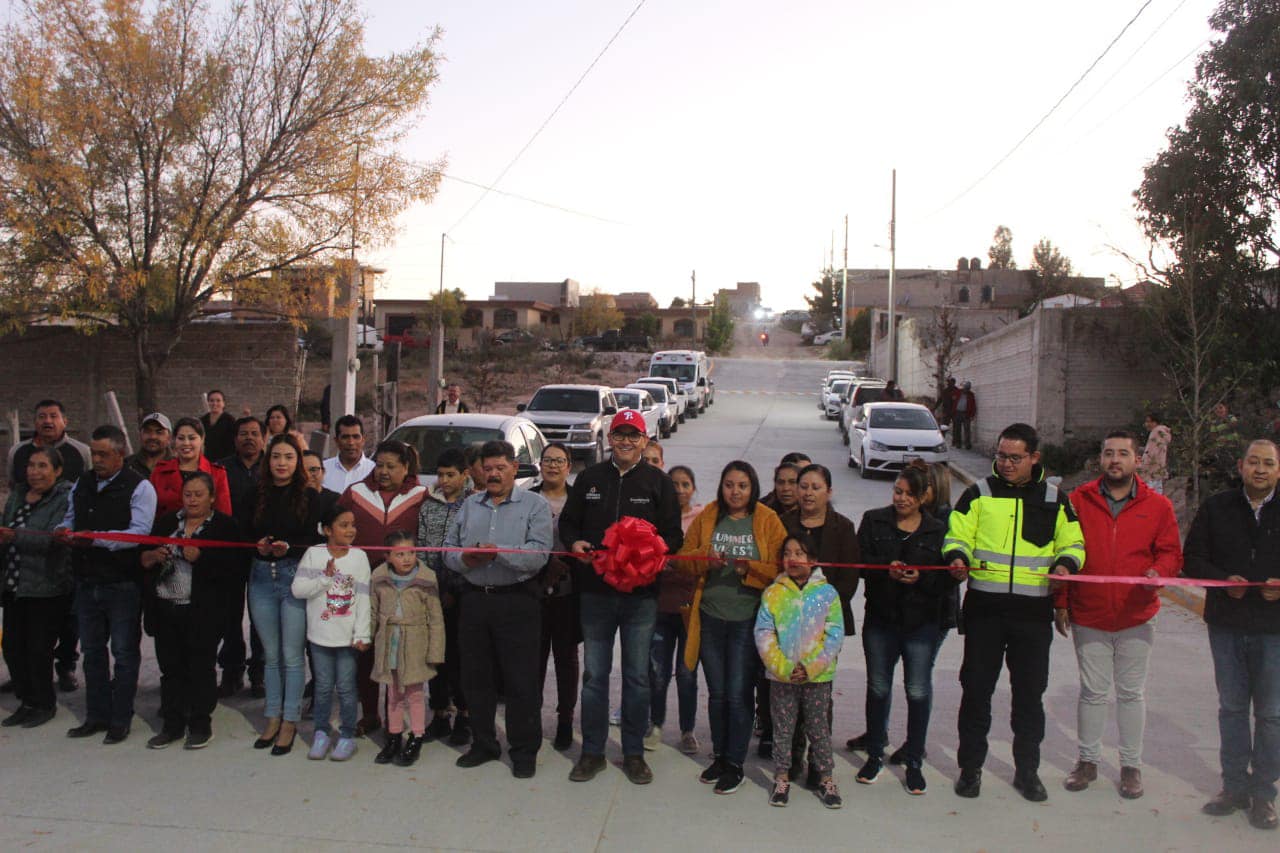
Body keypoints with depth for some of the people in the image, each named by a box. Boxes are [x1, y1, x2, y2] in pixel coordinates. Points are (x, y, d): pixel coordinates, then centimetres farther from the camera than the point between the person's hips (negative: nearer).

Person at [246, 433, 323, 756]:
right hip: (262, 576, 3)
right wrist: (259, 546, -13)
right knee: (270, 654, 12)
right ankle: (272, 717, 23)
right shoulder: (257, 494, 7)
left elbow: (313, 541, -6)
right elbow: (247, 535, 8)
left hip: (295, 575, -3)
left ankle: (289, 721, 11)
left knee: (291, 655, 0)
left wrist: (288, 548, -23)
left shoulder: (308, 496, -2)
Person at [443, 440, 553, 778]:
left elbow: (539, 553, -13)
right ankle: (483, 744, 27)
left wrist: (498, 552, -22)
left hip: (517, 601, -5)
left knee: (521, 680, -1)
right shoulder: (469, 505, 16)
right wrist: (464, 559, -8)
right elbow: (449, 547, 13)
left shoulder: (535, 505, 0)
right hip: (475, 599, 5)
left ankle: (524, 750, 12)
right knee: (475, 677, 12)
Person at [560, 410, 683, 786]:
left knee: (637, 677, 7)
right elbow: (568, 522, 14)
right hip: (595, 590, 1)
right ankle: (592, 751, 21)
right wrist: (574, 542, -8)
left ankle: (634, 753, 21)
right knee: (594, 675, 8)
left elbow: (674, 534, 3)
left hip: (641, 595, -1)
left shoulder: (658, 482, 3)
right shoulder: (589, 479, 8)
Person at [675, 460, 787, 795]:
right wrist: (704, 558, -13)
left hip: (748, 620, -3)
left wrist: (751, 569, -21)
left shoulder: (768, 521, -3)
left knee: (738, 694, -1)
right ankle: (719, 756, 29)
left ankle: (735, 764, 15)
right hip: (710, 618, 3)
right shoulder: (707, 517, 5)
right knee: (717, 693, 13)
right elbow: (684, 559, 7)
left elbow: (779, 570, -5)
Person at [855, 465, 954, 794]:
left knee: (919, 691, 2)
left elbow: (947, 577, -2)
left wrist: (921, 578, -19)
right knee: (878, 687, 12)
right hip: (880, 618, 1)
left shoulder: (938, 530, 1)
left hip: (922, 622, -1)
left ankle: (914, 761, 18)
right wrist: (886, 569, -19)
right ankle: (875, 754, 28)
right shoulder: (874, 520, 5)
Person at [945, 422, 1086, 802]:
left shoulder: (1054, 499, 8)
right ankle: (970, 767, 19)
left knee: (1030, 692, 10)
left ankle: (1027, 770, 26)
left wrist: (1065, 563, -10)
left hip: (1034, 612, 1)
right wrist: (958, 558, -20)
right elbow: (957, 536, 2)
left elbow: (1073, 544, 12)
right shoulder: (979, 493, 4)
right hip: (984, 607, -1)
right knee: (976, 688, 5)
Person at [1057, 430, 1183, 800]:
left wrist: (1158, 572, -18)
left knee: (1131, 692, 10)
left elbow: (1171, 553, 5)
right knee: (1092, 691, 9)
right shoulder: (1078, 501, -1)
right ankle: (1088, 760, 22)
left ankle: (1131, 765, 23)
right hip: (1088, 616, 0)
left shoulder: (1157, 506, 1)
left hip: (1136, 617, 0)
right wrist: (1060, 602, 0)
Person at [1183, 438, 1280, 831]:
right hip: (1226, 624, 2)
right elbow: (1193, 559, 3)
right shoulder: (1216, 508, 3)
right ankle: (1235, 785, 25)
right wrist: (1225, 581, -14)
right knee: (1231, 707, 12)